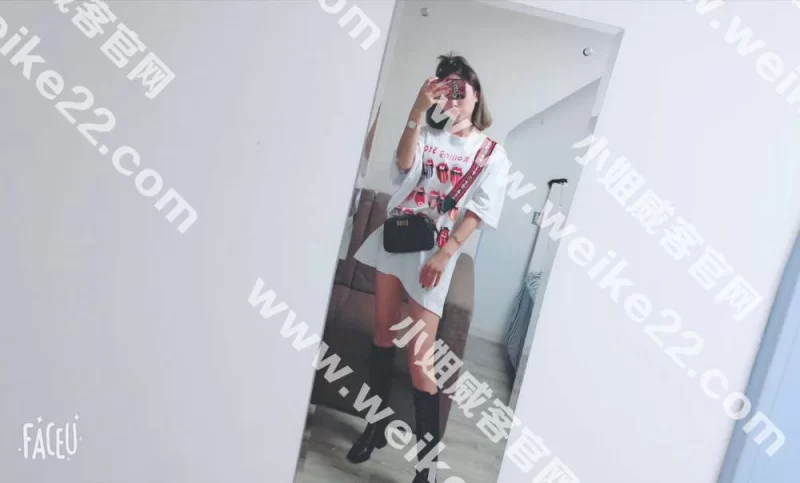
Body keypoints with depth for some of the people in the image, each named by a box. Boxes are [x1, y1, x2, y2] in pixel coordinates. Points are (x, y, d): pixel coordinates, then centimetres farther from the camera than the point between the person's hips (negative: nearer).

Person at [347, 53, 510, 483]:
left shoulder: (492, 154, 2)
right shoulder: (427, 132, 10)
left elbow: (477, 211, -7)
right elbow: (404, 165, -10)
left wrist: (444, 254, -17)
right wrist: (418, 110, -18)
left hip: (434, 253, -4)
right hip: (395, 239, 4)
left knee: (419, 359, -9)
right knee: (383, 333, 12)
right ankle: (377, 424, 29)